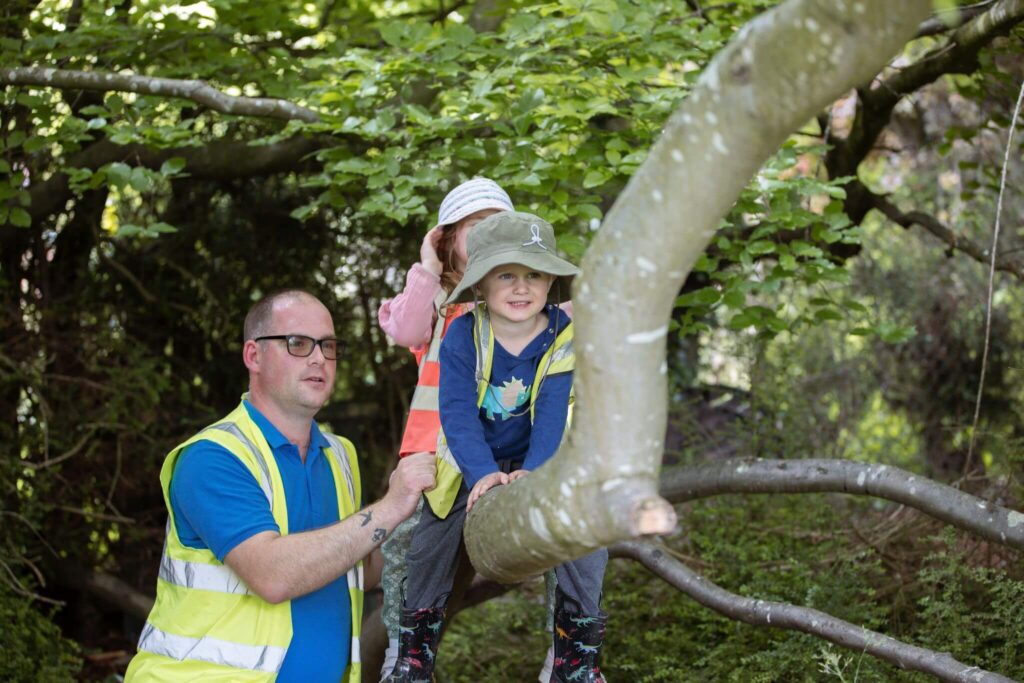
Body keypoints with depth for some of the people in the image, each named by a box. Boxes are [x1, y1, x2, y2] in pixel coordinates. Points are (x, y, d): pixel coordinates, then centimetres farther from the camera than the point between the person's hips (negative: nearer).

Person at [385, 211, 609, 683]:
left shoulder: (564, 335, -16)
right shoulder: (462, 335, -18)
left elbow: (552, 414, -24)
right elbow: (457, 415, -25)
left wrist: (532, 472, -40)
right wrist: (482, 474, -40)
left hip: (536, 462, 0)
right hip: (468, 465, 1)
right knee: (431, 544, 1)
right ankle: (416, 644, 30)